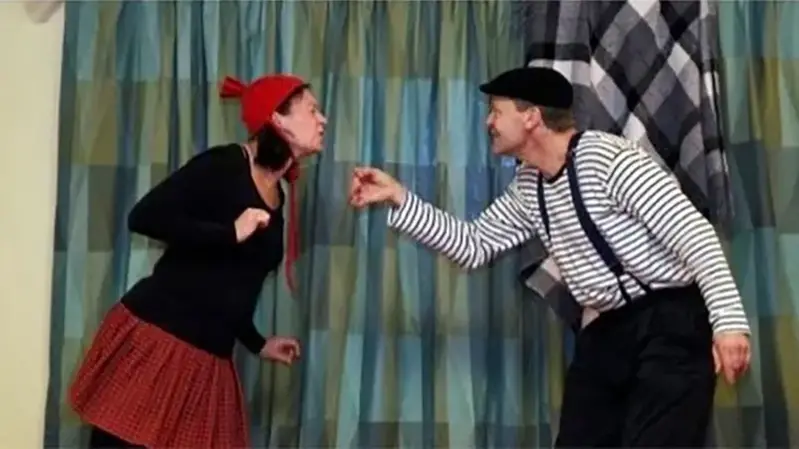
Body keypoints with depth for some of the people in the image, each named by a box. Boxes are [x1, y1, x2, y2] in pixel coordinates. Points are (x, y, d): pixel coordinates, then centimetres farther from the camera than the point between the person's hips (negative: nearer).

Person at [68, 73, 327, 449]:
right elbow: (143, 217, -17)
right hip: (152, 340, -8)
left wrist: (256, 343, 26)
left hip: (208, 359, 8)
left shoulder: (276, 200, 16)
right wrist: (230, 232, -19)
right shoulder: (223, 165, -7)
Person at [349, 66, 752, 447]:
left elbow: (694, 233, -19)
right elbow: (473, 247, 13)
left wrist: (729, 320, -26)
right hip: (607, 330, 8)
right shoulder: (528, 189, 8)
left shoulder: (609, 158, -17)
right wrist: (398, 198, 4)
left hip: (669, 323, -8)